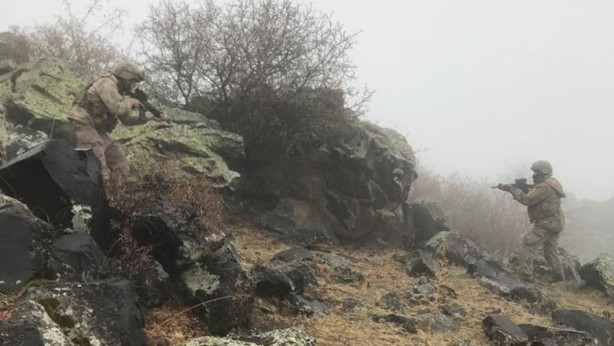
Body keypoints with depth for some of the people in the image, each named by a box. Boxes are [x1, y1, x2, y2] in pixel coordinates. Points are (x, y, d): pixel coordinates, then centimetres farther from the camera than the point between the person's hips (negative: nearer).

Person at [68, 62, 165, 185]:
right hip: (84, 128, -10)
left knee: (122, 167, 6)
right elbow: (118, 108, -24)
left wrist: (149, 116, 11)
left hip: (98, 131, 10)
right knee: (98, 170, -25)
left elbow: (127, 118, 22)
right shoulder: (106, 84, -11)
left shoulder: (118, 91, 19)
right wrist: (130, 102, -4)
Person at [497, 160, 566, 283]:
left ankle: (526, 276, -13)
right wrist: (522, 189, 1)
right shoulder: (551, 184, 14)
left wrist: (512, 189, -10)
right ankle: (558, 275, 30)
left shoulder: (544, 187, -19)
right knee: (551, 251, 22)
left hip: (546, 224, -11)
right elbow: (532, 198, 16)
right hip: (554, 223, 11)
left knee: (526, 247, -10)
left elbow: (526, 199, -19)